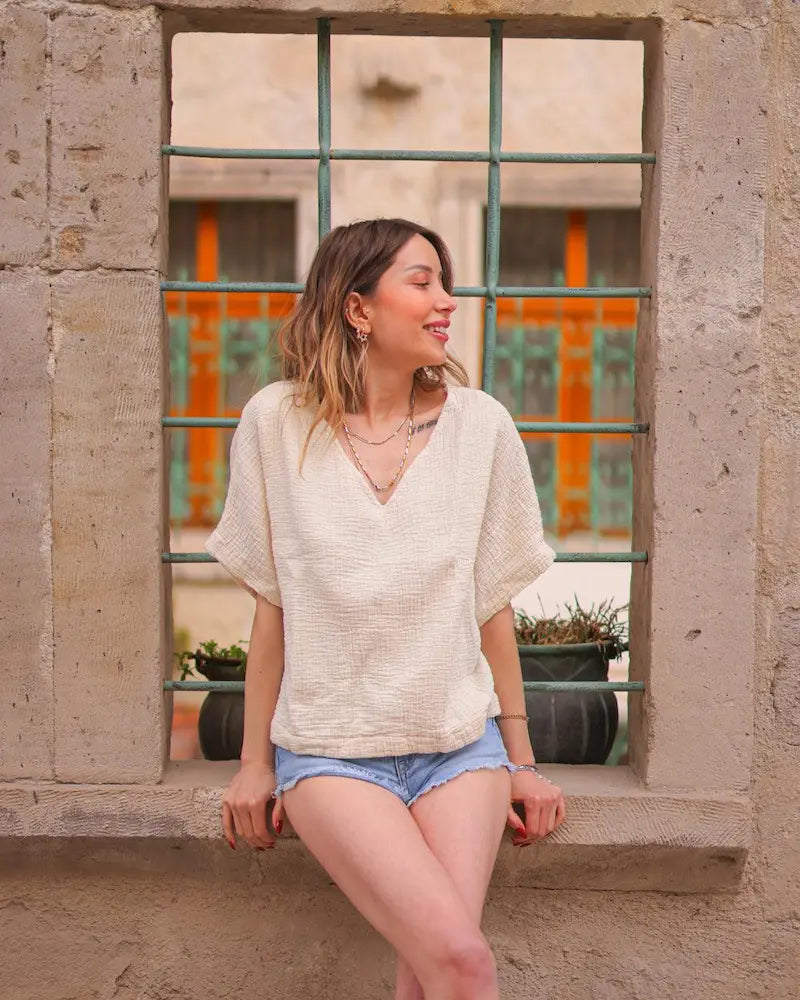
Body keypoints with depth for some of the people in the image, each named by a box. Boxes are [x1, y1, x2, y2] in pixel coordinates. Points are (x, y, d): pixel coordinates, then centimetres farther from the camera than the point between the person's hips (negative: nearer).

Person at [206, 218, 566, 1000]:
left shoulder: (479, 423, 1)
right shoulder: (276, 421, -3)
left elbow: (492, 608, 7)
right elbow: (271, 605, 3)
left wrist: (522, 761, 11)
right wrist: (254, 762, 6)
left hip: (460, 743, 2)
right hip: (330, 750, -2)